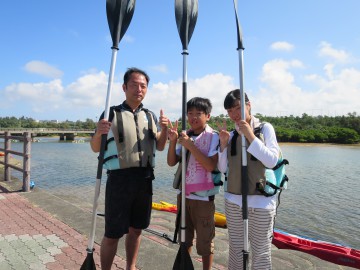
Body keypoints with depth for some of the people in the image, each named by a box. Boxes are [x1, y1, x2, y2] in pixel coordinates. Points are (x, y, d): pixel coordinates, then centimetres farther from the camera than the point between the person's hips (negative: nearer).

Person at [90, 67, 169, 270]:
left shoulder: (150, 116, 11)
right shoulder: (112, 113, -2)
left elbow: (160, 146, 13)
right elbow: (96, 148, -2)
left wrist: (164, 129, -6)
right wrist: (98, 133, -24)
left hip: (145, 179, 5)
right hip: (120, 179, -4)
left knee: (136, 229, 17)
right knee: (112, 234, 3)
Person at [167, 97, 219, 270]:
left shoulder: (213, 137, -10)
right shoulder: (184, 136, 6)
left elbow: (210, 166, -21)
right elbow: (172, 162, 1)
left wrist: (190, 146, -25)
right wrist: (173, 141, -13)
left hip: (203, 197, -5)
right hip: (183, 194, 6)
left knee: (205, 241, 8)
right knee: (184, 237, 21)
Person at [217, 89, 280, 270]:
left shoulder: (265, 128, -2)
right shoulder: (231, 135, 7)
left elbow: (272, 161, -12)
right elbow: (222, 169, 5)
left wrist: (250, 136, -17)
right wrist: (223, 143, -8)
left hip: (261, 202, -3)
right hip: (233, 201, 4)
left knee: (260, 251, 7)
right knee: (235, 249, 15)